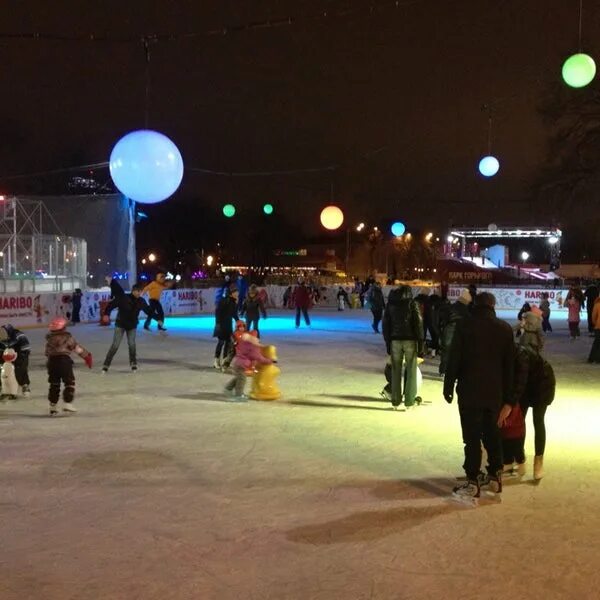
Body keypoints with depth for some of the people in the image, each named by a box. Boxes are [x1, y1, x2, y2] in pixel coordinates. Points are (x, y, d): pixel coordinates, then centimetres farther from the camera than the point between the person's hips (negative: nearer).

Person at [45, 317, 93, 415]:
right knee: (69, 382, 3)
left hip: (52, 363, 5)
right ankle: (67, 403, -6)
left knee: (54, 385, 13)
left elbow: (47, 353, 16)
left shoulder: (49, 339, 13)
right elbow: (77, 348, -2)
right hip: (64, 361, -5)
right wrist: (87, 356, 5)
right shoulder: (67, 337, -1)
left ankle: (52, 407, 15)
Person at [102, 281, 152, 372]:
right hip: (120, 324, -3)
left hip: (132, 325, 3)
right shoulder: (123, 298, -19)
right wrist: (107, 313, -33)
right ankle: (106, 364, 3)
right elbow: (112, 304, -20)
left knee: (132, 344, -1)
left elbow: (148, 310, 5)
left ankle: (133, 363, 19)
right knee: (115, 345, -6)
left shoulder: (141, 301, -6)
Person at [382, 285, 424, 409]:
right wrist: (421, 343, -4)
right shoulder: (411, 303, -2)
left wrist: (388, 343, 13)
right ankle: (409, 401, 5)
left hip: (395, 340, 3)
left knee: (396, 371, 10)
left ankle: (395, 400, 12)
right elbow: (418, 324, -7)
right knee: (411, 371, 5)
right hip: (410, 340, -3)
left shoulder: (390, 303, 8)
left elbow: (385, 324, 9)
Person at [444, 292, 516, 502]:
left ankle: (473, 483, -1)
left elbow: (454, 359, -8)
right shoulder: (505, 329, 5)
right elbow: (510, 366, 7)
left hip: (469, 391, -4)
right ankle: (495, 477, 25)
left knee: (472, 437, -2)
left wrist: (448, 387, 2)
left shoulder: (465, 325, -6)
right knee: (492, 434, 17)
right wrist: (508, 398, 11)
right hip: (495, 392, 4)